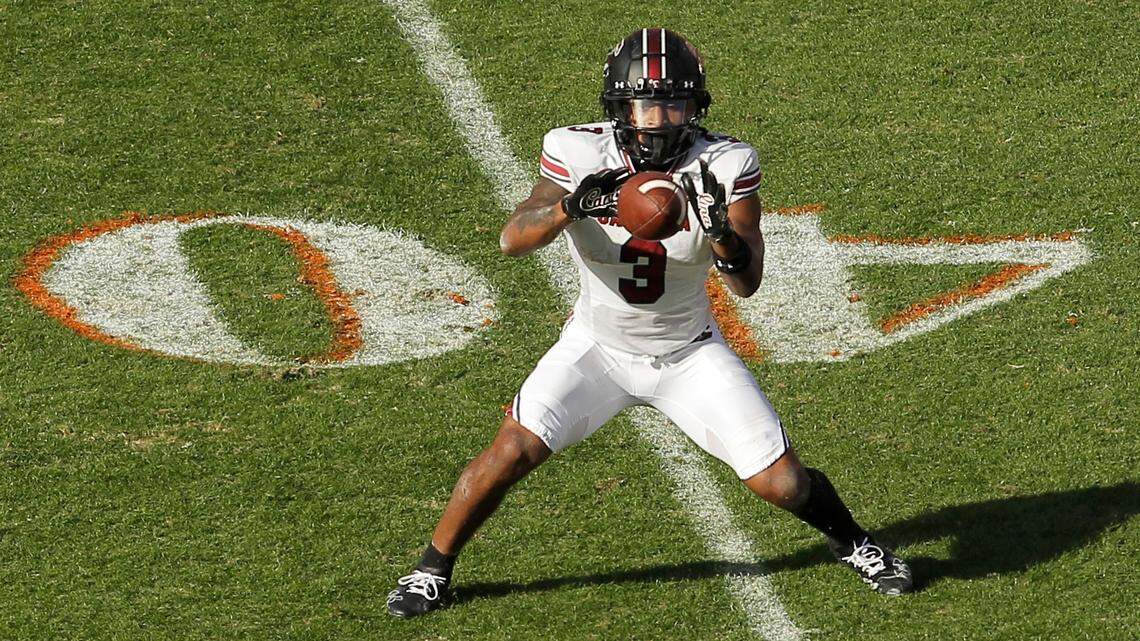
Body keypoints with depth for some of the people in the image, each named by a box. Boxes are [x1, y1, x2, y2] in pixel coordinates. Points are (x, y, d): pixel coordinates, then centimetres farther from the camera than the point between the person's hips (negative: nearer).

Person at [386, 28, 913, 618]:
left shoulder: (724, 165, -18)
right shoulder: (580, 154, -19)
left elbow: (747, 283, -21)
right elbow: (512, 239, -27)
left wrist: (720, 228, -42)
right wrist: (570, 207, -47)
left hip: (690, 354, 0)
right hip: (598, 346, 0)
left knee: (781, 482, -4)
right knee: (514, 450, -17)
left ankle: (852, 543, 29)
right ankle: (432, 569, 6)